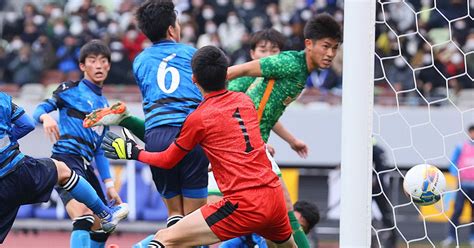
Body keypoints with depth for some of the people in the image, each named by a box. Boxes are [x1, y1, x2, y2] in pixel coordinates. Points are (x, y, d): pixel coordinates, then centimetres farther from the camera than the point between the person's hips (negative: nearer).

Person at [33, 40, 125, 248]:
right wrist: (46, 117, -28)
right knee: (84, 216, -29)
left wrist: (108, 184, 17)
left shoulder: (104, 104, 22)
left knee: (102, 229, 11)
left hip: (86, 166, 8)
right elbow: (40, 109, -4)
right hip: (66, 158, -8)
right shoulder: (71, 90, 4)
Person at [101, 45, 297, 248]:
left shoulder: (198, 118, -3)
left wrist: (135, 153, 27)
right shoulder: (245, 101, 13)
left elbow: (167, 161, 12)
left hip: (244, 205, -6)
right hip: (275, 197, 6)